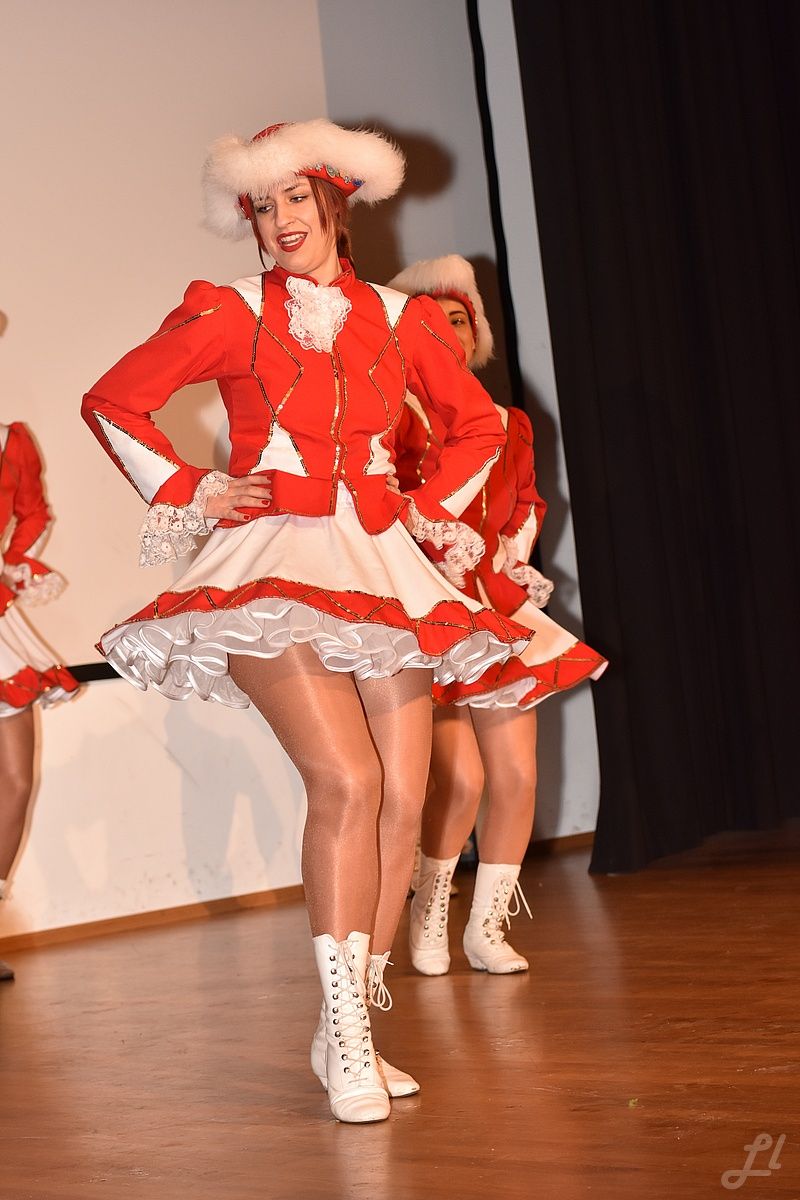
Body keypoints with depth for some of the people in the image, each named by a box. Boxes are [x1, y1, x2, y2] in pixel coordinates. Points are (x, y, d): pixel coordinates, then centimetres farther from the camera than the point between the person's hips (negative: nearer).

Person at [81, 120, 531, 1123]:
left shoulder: (400, 321, 13)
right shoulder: (229, 315, 6)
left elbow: (478, 424, 25)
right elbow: (112, 402, 8)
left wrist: (431, 509, 13)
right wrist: (188, 494, 1)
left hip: (383, 568, 4)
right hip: (275, 562, -4)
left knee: (402, 797, -4)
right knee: (346, 781, -20)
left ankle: (355, 1023, 8)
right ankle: (343, 1037, -14)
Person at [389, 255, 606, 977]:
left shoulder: (508, 424, 14)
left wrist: (503, 566, 7)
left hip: (498, 609, 5)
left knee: (518, 775, -2)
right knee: (460, 776, -15)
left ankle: (487, 927, 14)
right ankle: (428, 921, 9)